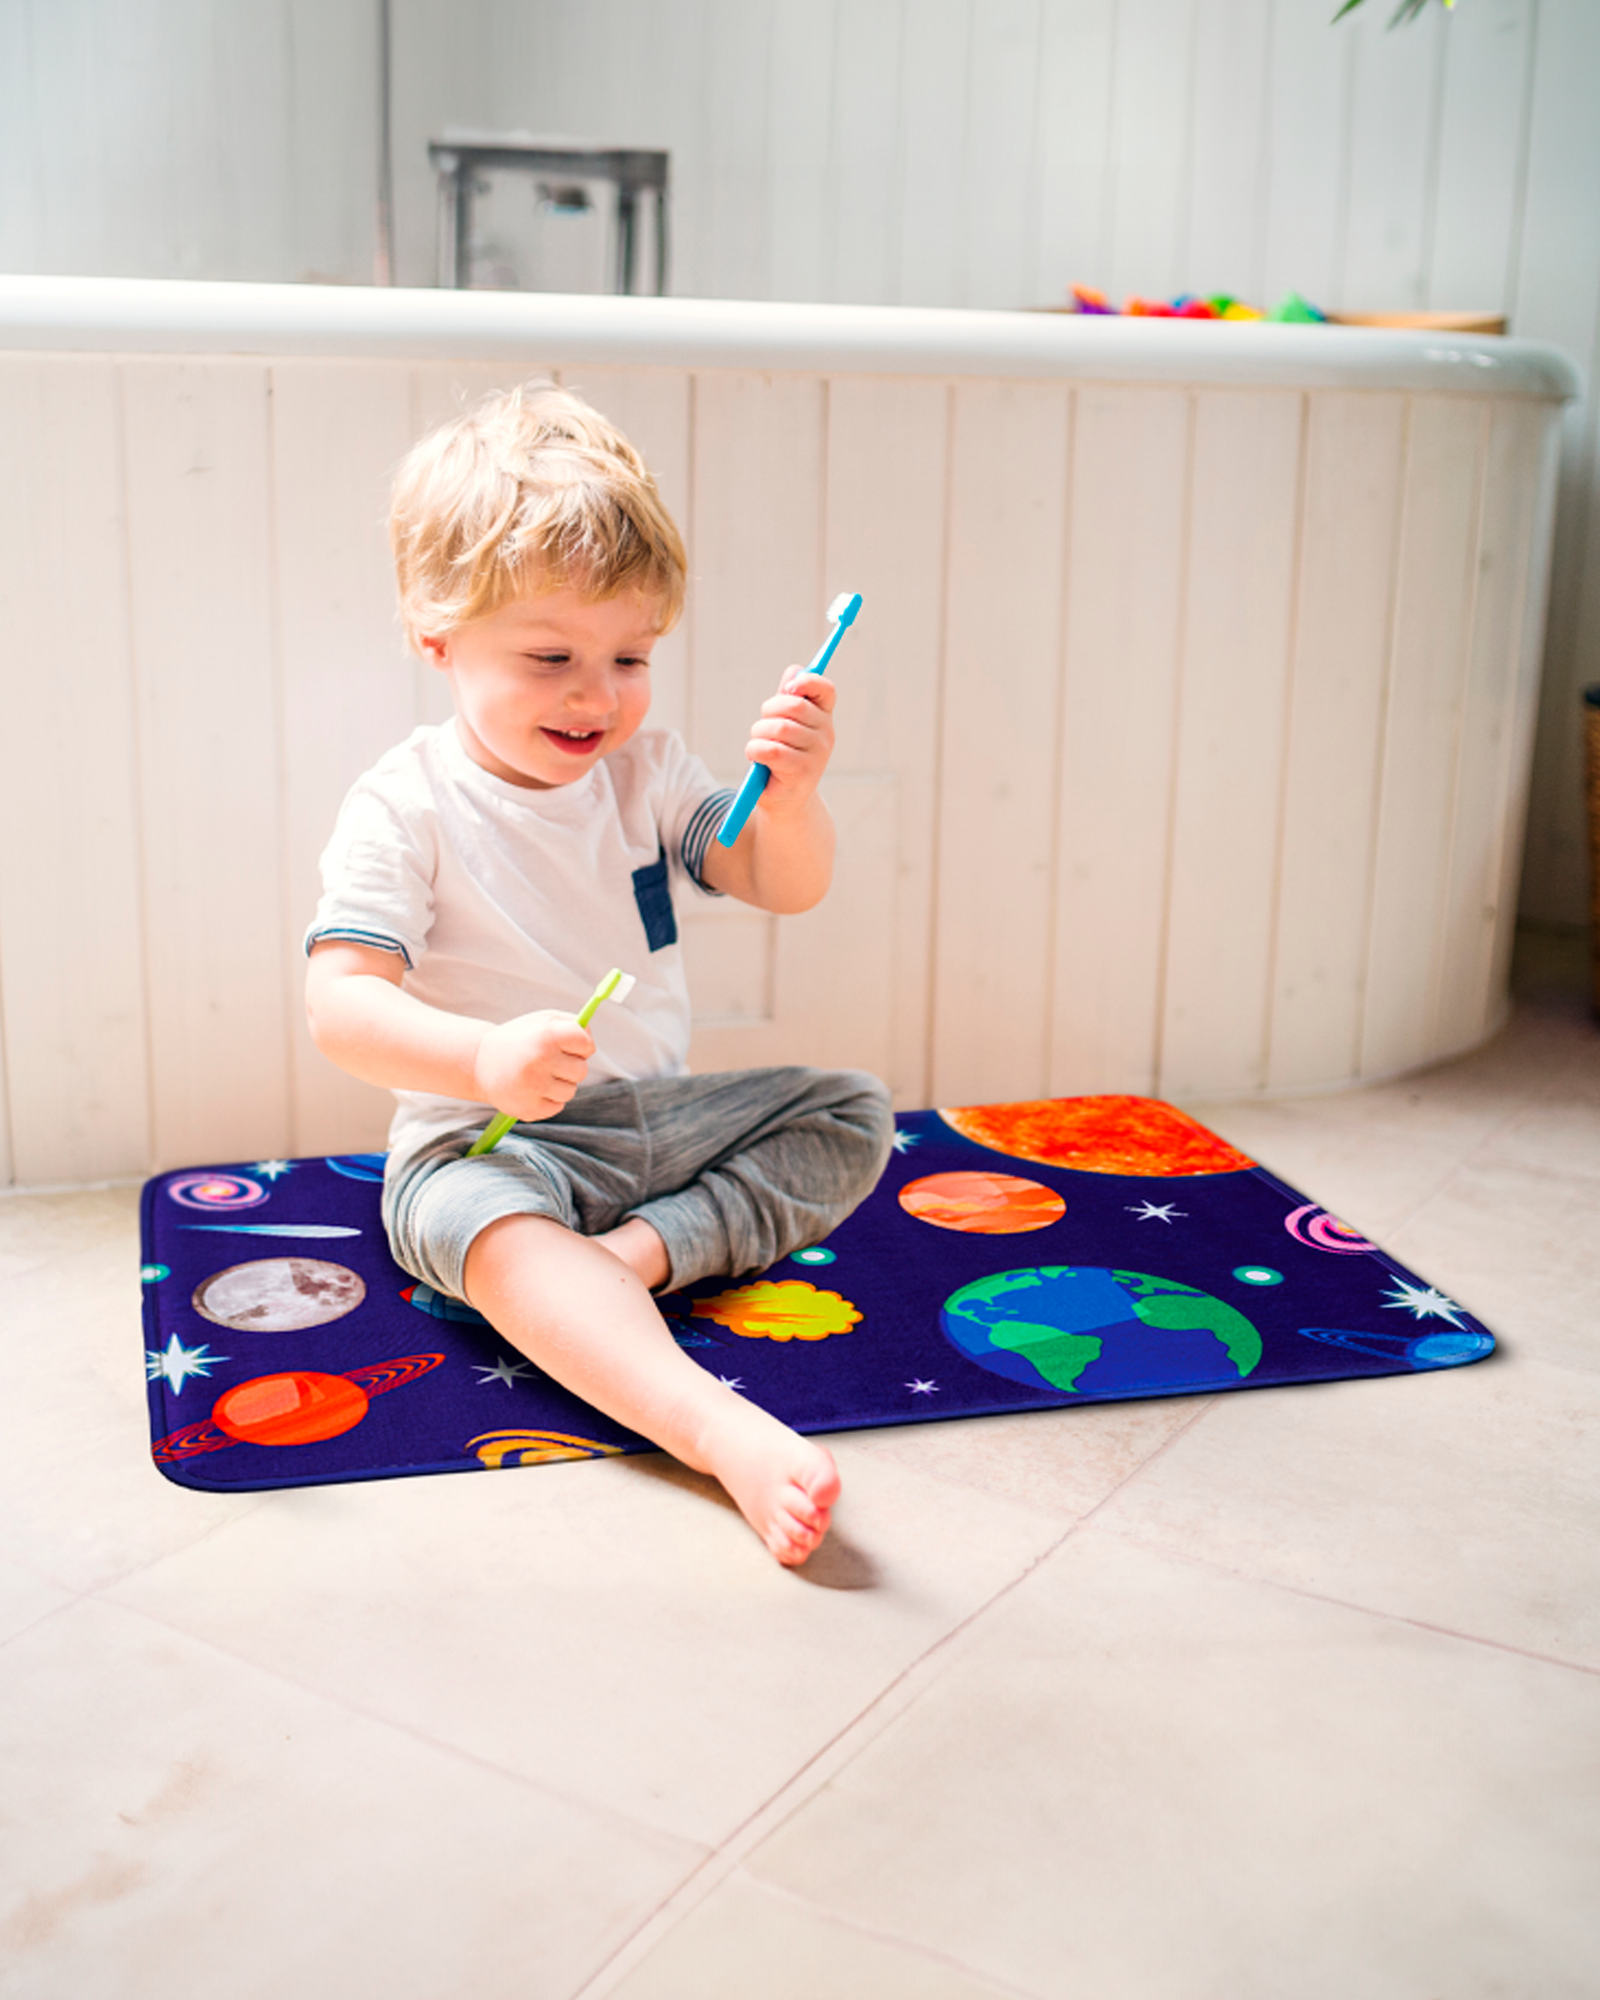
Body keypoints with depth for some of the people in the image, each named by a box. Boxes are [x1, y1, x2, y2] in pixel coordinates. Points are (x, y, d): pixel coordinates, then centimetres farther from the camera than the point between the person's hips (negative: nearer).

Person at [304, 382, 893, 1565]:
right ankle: (722, 1430, -57)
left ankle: (646, 1249, -22)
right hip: (487, 1141, -6)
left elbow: (786, 888, 0)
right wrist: (484, 1059, -39)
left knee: (853, 1113, -2)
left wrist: (790, 797, -24)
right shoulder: (406, 808, -11)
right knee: (485, 1221, -38)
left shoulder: (647, 774, 5)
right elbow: (341, 1005, -19)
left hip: (660, 1116, 6)